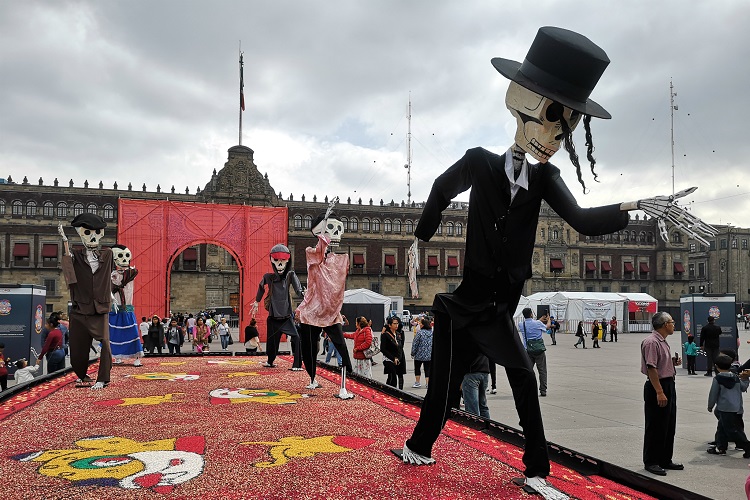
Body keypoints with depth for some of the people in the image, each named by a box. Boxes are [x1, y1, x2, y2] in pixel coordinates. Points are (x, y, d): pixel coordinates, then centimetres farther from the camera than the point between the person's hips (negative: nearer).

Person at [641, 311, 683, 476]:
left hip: (668, 385, 10)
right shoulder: (652, 342, -18)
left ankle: (665, 460, 28)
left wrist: (673, 362, 7)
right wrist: (659, 392, -26)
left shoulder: (663, 342, 15)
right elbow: (651, 368, -24)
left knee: (669, 426, 16)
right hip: (657, 387, -10)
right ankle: (651, 462, 10)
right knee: (655, 427, -1)